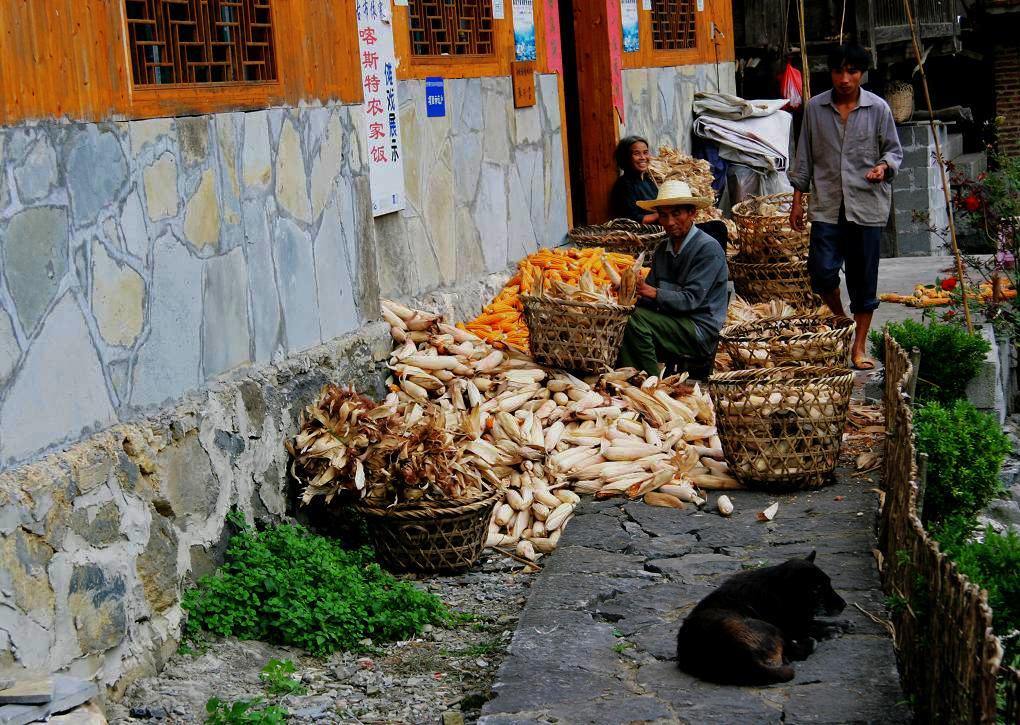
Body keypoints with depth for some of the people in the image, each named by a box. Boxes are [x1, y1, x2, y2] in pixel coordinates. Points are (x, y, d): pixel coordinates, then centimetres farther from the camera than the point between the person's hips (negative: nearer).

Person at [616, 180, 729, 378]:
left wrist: (653, 292, -28)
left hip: (700, 330, -6)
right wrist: (634, 293, -16)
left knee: (638, 319, -26)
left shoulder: (709, 249, -9)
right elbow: (650, 291, 7)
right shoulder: (662, 249, 14)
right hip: (670, 322, 6)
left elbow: (691, 299, -17)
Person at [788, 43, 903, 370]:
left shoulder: (877, 108, 0)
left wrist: (884, 167, -16)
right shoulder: (815, 108, 4)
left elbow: (894, 150, 8)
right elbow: (805, 157, 10)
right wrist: (797, 201, 8)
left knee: (863, 278, 4)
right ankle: (839, 319, 20)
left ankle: (859, 347, 16)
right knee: (822, 271, -11)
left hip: (867, 205, -1)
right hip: (827, 205, 1)